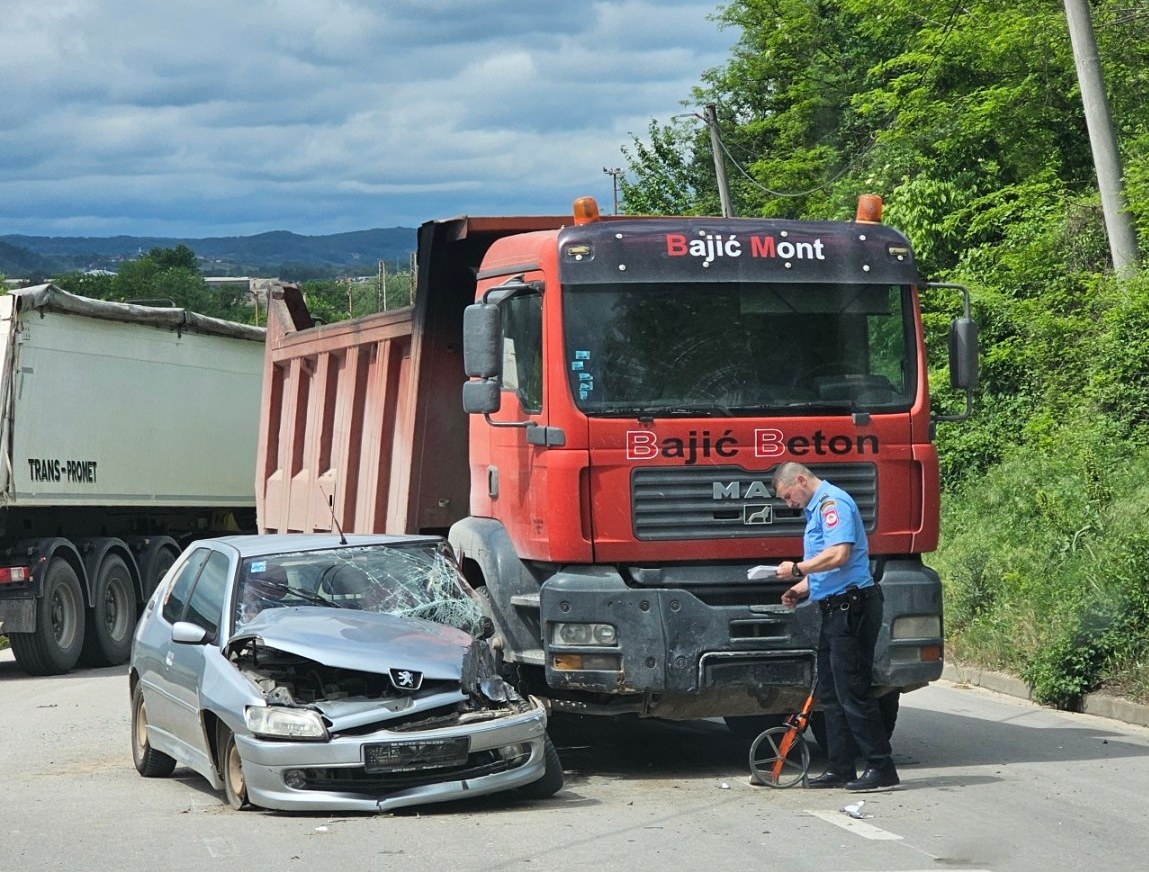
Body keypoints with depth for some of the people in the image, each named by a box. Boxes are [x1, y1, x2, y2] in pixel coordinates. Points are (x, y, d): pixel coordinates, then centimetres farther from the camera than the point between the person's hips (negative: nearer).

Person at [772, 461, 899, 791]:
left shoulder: (833, 503, -12)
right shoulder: (817, 509, 21)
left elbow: (839, 554, -25)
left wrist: (798, 568, -14)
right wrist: (801, 588, 13)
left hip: (852, 609, -11)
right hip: (836, 610, 11)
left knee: (852, 692, -9)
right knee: (831, 694, 13)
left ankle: (881, 767, -6)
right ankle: (840, 769, 17)